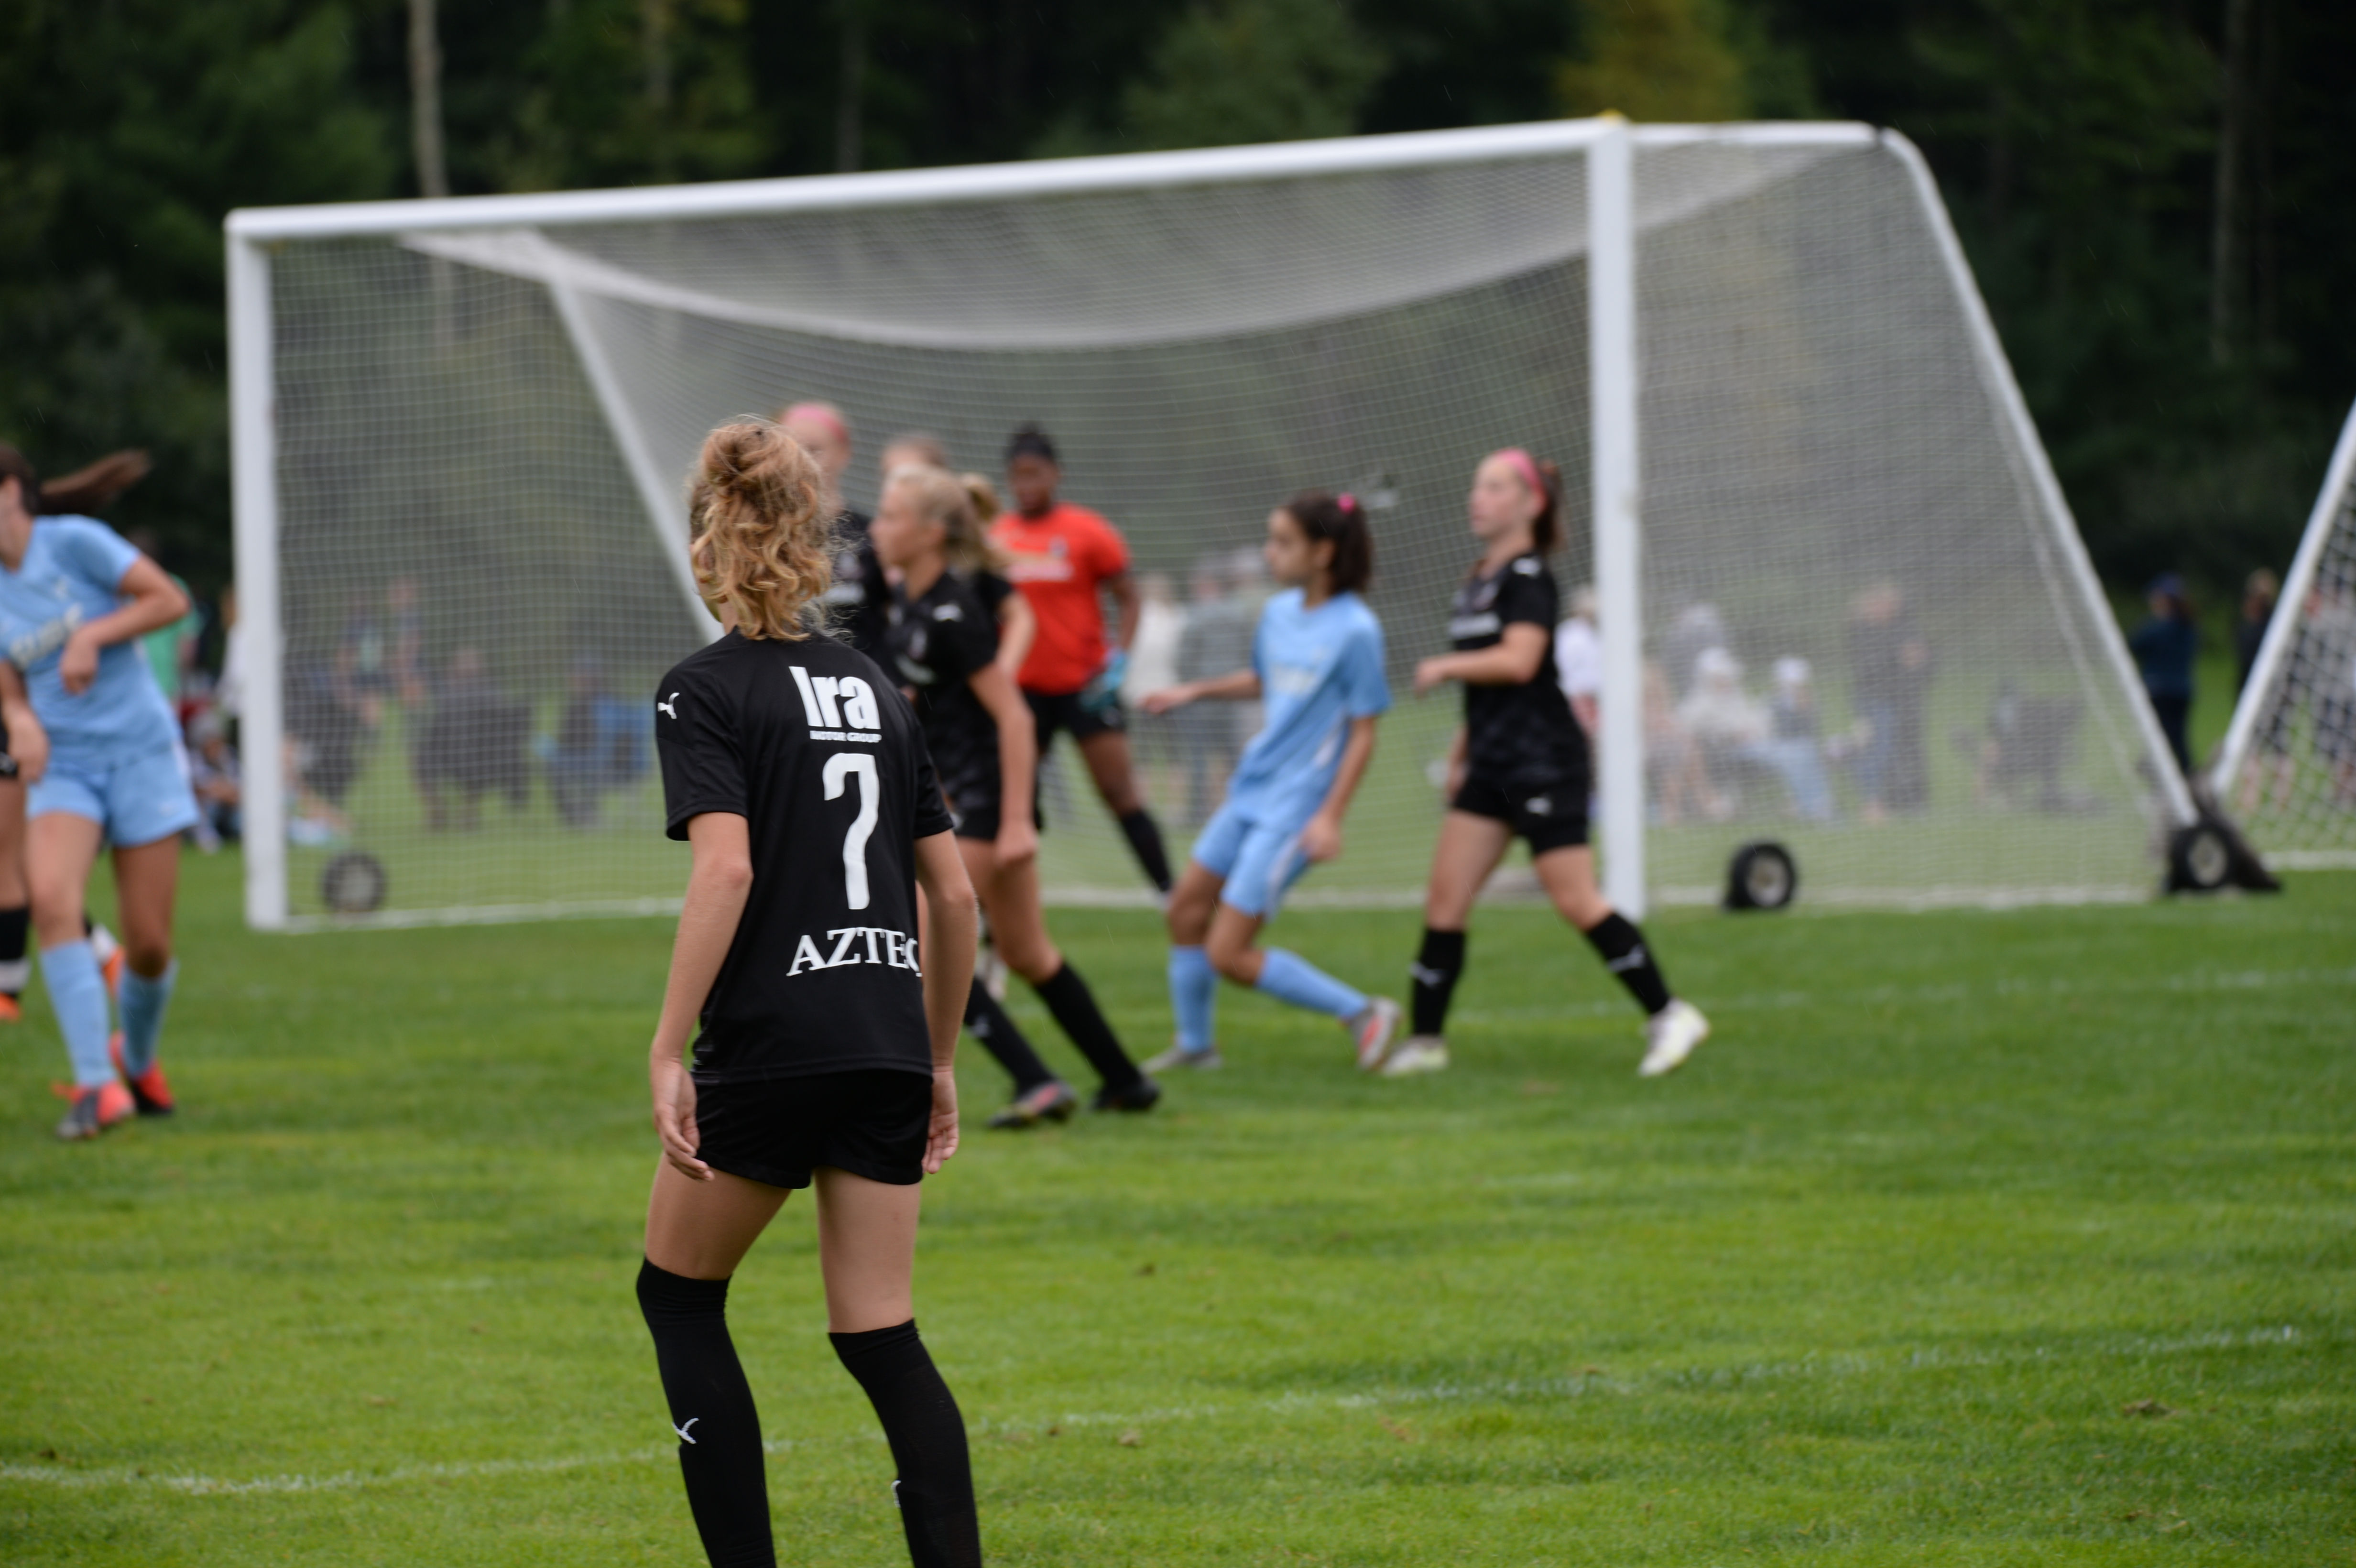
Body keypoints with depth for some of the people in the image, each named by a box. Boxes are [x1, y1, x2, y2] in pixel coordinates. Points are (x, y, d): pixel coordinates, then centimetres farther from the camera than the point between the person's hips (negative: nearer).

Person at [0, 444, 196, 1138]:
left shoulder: (75, 541, -8)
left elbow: (170, 600, -9)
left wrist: (92, 636, -19)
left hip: (140, 750, -3)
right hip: (62, 765, 3)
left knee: (148, 945, -3)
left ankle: (138, 1060, 29)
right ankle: (96, 1084, -27)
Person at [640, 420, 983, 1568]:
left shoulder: (706, 690, -4)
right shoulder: (872, 688, 13)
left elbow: (725, 870, -18)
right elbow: (953, 893, 14)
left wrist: (668, 1055, -17)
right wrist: (938, 1060, 23)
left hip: (769, 1047, -5)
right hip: (889, 1042, 5)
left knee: (678, 1293, 14)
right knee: (879, 1334, 8)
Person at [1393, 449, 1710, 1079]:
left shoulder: (1529, 578, -12)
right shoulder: (1480, 580, 16)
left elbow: (1518, 661, -25)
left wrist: (1443, 668, -12)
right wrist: (1462, 748, 22)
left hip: (1543, 760, -9)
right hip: (1494, 765, 9)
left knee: (1576, 901, -9)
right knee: (1446, 892, 2)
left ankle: (1669, 1016, 0)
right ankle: (1425, 1039, 6)